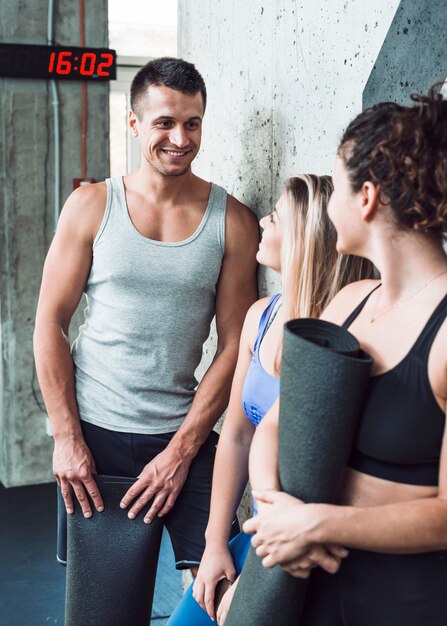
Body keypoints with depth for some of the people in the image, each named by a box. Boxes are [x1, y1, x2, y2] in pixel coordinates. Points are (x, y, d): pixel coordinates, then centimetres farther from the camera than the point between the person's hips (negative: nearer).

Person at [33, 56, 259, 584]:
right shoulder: (92, 206, 0)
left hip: (183, 435, 0)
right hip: (91, 431, 0)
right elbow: (49, 324, 0)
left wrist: (182, 450, -7)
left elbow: (234, 345, -1)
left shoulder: (232, 221, 0)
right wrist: (66, 437, -6)